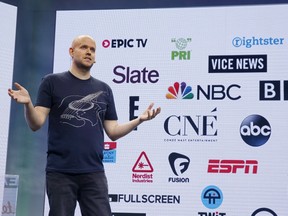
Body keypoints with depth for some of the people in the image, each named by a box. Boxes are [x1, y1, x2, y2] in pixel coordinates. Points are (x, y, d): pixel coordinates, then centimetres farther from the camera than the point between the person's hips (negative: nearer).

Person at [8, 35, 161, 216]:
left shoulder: (104, 89, 13)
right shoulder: (52, 82, 5)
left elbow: (113, 132, 12)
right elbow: (36, 124, -2)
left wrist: (139, 120, -2)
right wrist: (28, 104, -22)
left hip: (94, 172, 3)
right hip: (60, 172, -2)